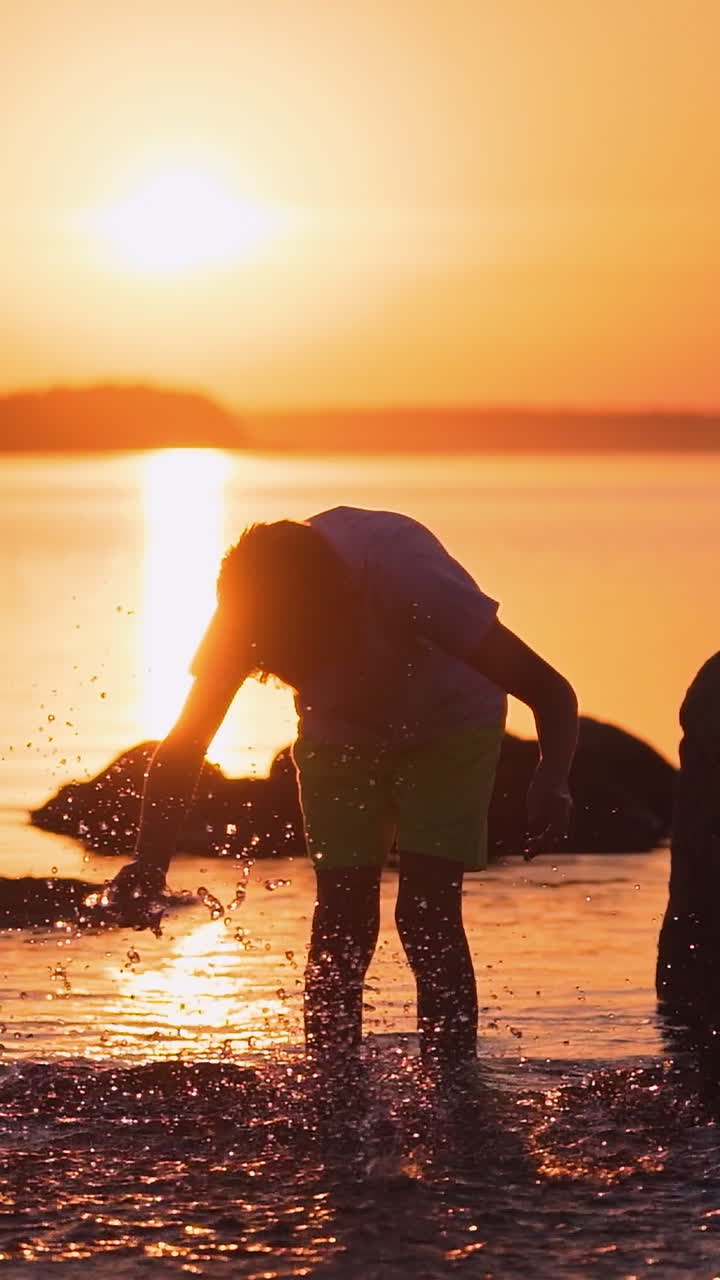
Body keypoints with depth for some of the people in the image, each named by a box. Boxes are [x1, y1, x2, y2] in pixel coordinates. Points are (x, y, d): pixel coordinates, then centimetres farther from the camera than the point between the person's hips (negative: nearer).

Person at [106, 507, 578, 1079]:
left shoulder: (405, 574, -39)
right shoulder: (250, 604, -28)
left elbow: (552, 693, -35)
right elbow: (183, 747, -21)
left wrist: (553, 780, -55)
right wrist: (149, 866, -36)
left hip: (448, 723, -3)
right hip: (342, 732, 3)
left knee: (428, 914, -16)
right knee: (342, 920, -7)